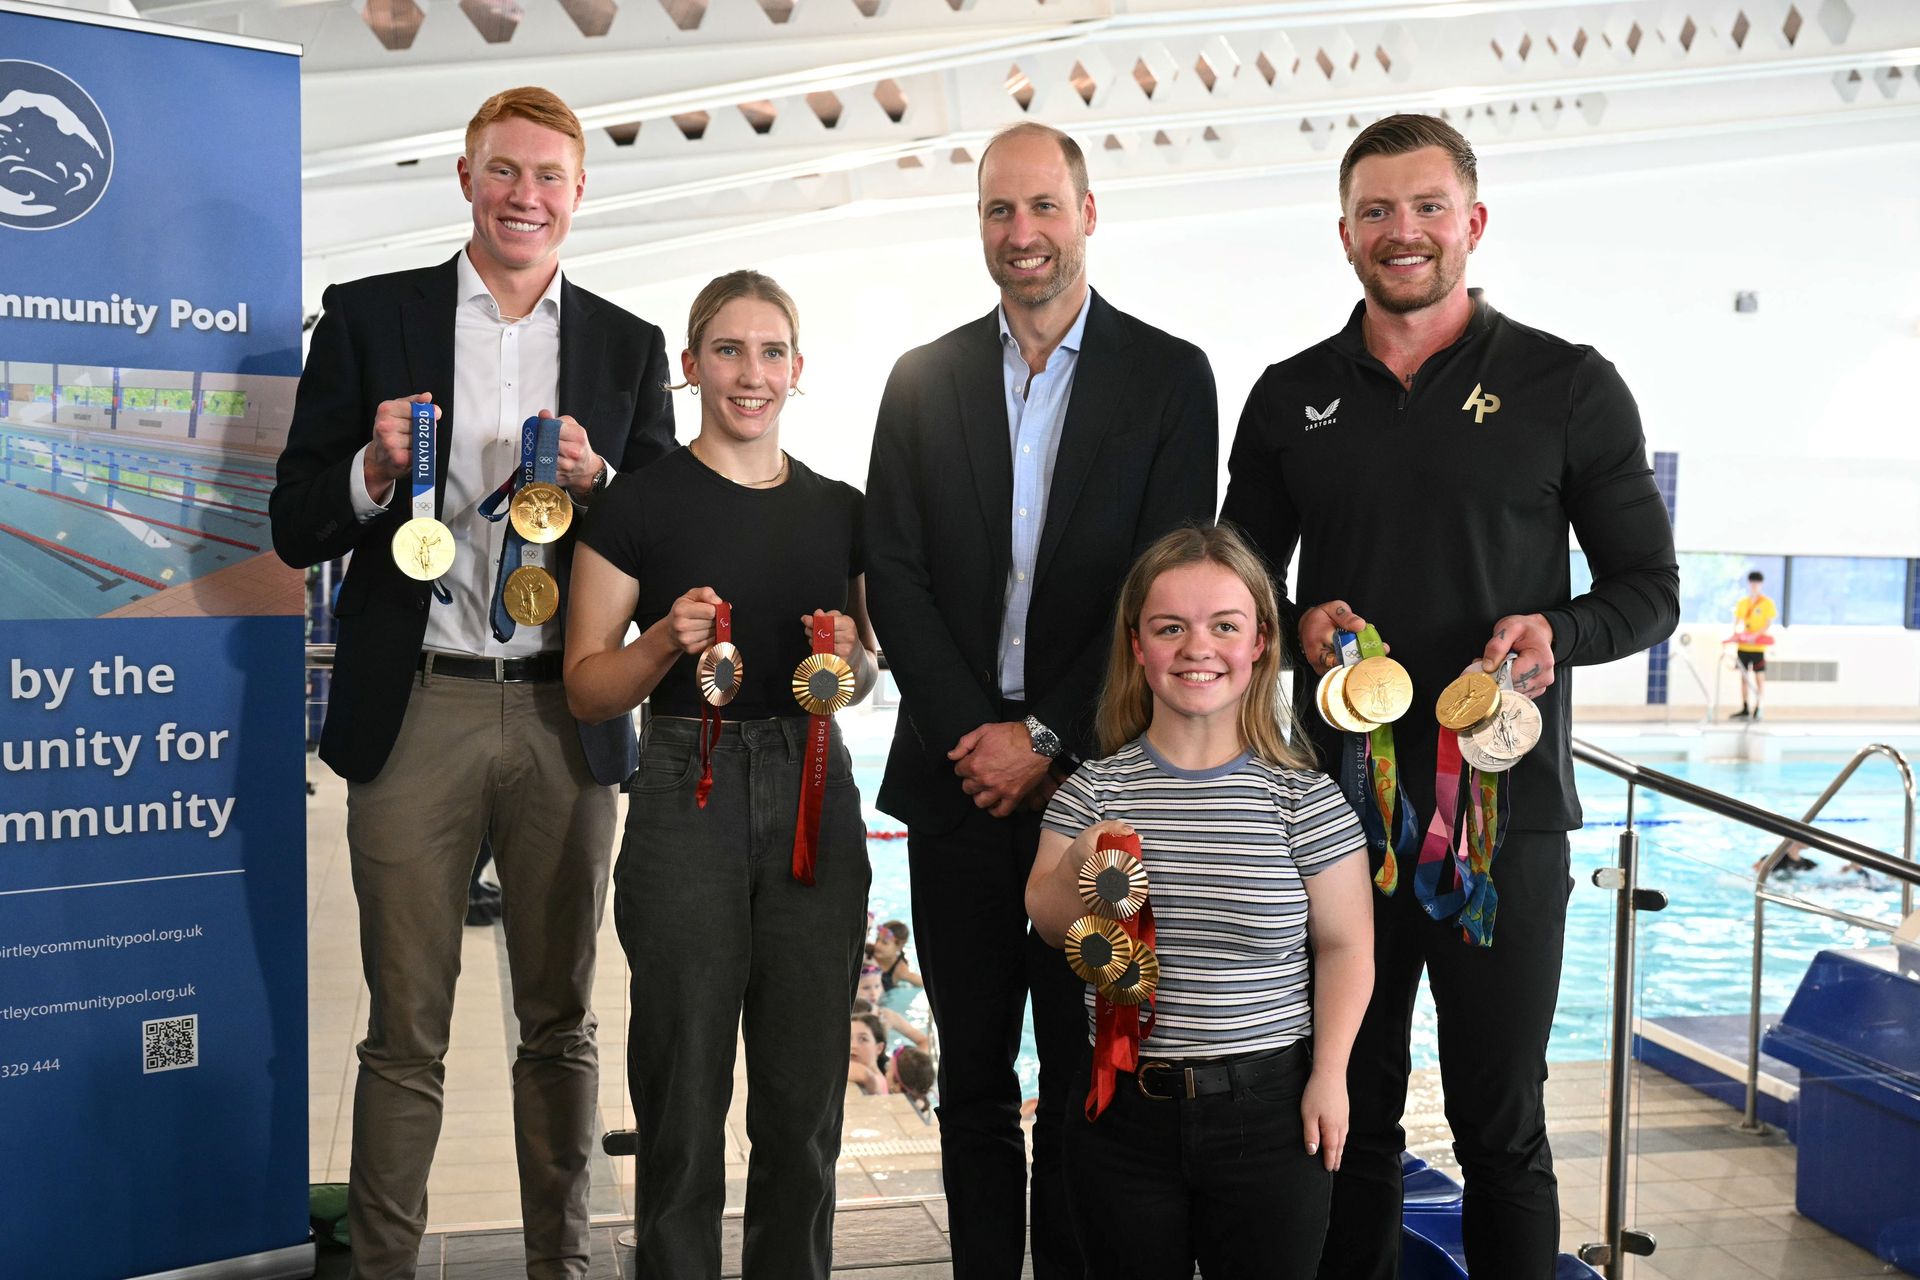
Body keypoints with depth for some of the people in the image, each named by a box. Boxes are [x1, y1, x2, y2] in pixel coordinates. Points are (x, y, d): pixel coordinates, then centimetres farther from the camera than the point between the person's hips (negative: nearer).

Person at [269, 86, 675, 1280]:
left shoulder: (629, 345, 10)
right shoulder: (369, 317, 5)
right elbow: (297, 528, 4)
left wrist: (597, 479, -11)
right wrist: (375, 468, -16)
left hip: (567, 717, 2)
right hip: (417, 710, -1)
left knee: (563, 1020, 12)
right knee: (407, 1031, 6)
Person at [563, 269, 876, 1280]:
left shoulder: (840, 510, 10)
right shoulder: (641, 504, -1)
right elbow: (588, 687, 0)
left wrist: (848, 658, -3)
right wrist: (668, 642, -17)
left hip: (813, 793, 3)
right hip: (688, 792, -3)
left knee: (805, 1098, 10)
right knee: (685, 1095, 4)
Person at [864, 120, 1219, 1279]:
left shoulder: (1169, 376, 1)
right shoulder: (924, 380, 9)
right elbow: (897, 576, 2)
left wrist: (1046, 737, -11)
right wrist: (971, 737, -8)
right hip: (961, 781, 3)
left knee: (1087, 1075, 7)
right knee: (972, 1078, 12)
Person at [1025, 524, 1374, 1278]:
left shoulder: (1303, 797, -7)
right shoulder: (1094, 790, -2)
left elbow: (1343, 946, -2)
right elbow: (1049, 927, 2)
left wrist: (1330, 1078, -7)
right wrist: (1078, 871, -18)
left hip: (1268, 1106, -1)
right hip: (1123, 1105, 2)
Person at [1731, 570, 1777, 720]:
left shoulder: (1767, 602, -3)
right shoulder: (1742, 602, 10)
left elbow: (1769, 623, -9)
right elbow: (1737, 620, 11)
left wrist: (1755, 635, -22)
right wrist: (1734, 633, -8)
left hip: (1758, 646, -5)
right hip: (1743, 645, 5)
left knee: (1759, 677, -1)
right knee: (1744, 676, 8)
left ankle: (1757, 710, 2)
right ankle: (1744, 709, 14)